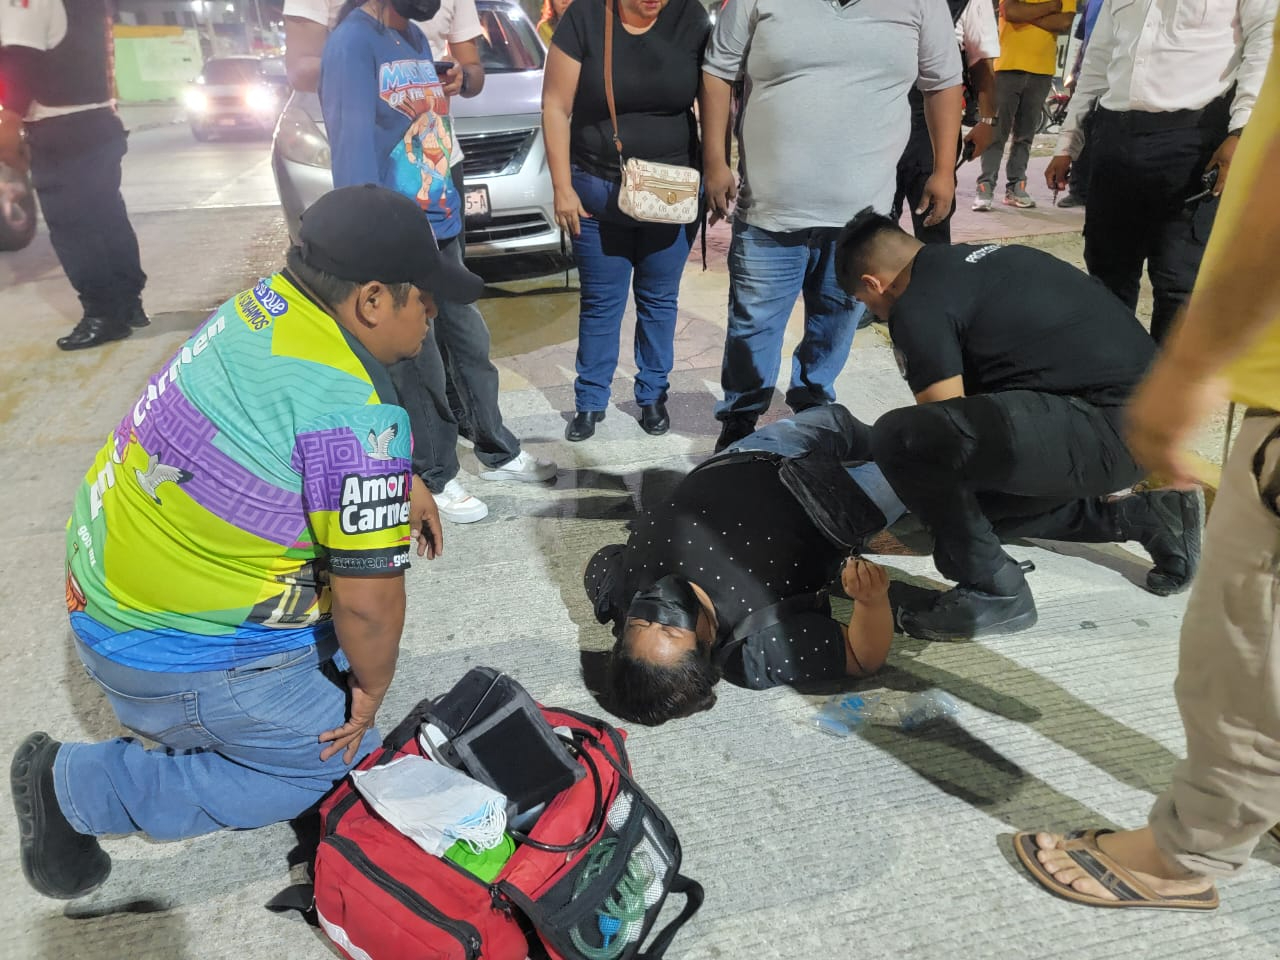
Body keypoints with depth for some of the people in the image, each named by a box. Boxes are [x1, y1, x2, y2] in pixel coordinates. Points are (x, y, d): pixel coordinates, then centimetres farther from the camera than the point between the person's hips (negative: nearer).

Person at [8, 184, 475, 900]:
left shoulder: (268, 301, -5)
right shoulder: (354, 415, -31)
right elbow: (370, 602, -26)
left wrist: (401, 481, 10)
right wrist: (372, 690, -7)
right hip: (170, 646, -9)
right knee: (338, 760, 5)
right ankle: (72, 785, 8)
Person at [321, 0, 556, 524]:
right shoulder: (352, 42, -13)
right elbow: (354, 149, -19)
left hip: (444, 231, 8)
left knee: (471, 343, 16)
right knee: (420, 366, 2)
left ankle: (497, 452, 31)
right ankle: (436, 478, 18)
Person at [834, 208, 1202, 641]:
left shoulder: (917, 307, -9)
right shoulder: (978, 258, 20)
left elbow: (946, 425, -4)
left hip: (1109, 426, -10)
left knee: (897, 438, -19)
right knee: (983, 501, 27)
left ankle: (994, 591, -4)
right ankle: (1150, 517, 25)